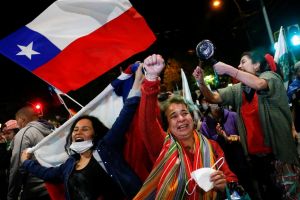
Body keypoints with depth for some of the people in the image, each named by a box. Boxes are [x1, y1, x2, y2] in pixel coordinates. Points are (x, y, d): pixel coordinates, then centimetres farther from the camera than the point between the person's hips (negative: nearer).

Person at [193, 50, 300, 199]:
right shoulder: (237, 89, 8)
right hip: (253, 155, 5)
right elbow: (212, 98, 2)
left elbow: (259, 84, -29)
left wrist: (228, 69, -26)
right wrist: (201, 82, -14)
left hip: (279, 152, -5)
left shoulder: (270, 76, -5)